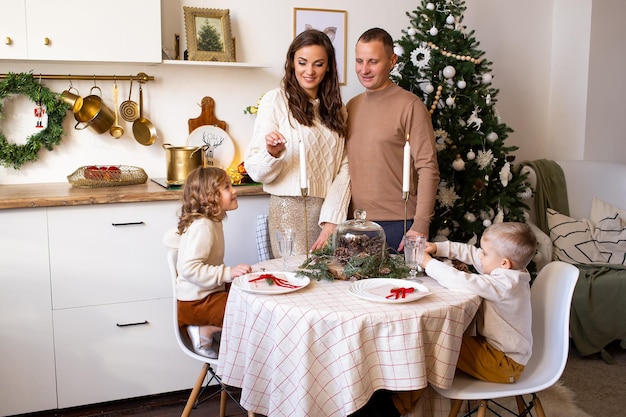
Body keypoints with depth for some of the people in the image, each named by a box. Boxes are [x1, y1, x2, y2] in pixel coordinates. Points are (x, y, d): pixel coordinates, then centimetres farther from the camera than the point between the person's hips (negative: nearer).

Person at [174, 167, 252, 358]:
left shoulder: (211, 222, 11)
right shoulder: (202, 227, -22)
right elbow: (189, 268, -30)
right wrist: (228, 273, -30)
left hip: (208, 294, 10)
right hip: (196, 302, -10)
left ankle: (207, 329, 10)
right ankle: (206, 331, -6)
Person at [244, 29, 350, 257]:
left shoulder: (336, 108, 12)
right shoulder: (275, 99, -3)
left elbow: (344, 168, 4)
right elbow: (255, 170, -6)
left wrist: (332, 219, -7)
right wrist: (272, 154, -28)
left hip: (331, 209, 4)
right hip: (290, 209, -4)